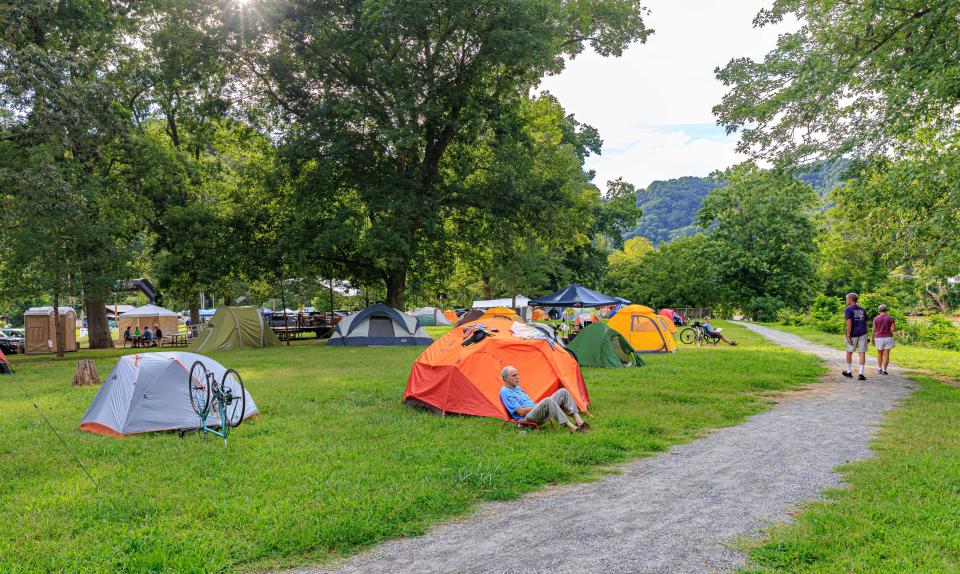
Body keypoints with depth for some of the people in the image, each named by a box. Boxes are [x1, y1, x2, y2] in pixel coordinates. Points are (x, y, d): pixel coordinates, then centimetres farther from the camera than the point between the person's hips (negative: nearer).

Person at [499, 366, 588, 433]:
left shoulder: (517, 388, 25)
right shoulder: (505, 392, -7)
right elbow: (521, 412, -15)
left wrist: (538, 405, 5)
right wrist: (538, 406, -8)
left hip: (536, 413, 9)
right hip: (527, 419, -9)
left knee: (563, 392, -4)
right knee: (547, 401, -38)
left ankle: (579, 421, -17)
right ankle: (571, 427, -42)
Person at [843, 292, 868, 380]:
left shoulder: (848, 310, -7)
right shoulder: (862, 309, 12)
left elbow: (849, 323, -17)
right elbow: (866, 323, 13)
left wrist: (848, 336, -17)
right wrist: (865, 335, 19)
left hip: (853, 334, -4)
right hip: (863, 333, 4)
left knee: (849, 352, 13)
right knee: (862, 353, 1)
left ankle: (849, 372, 23)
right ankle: (861, 374, -6)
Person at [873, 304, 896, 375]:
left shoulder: (876, 319, -4)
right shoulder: (890, 318, -4)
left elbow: (874, 330, -3)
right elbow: (894, 329, -4)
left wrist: (873, 340, 6)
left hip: (879, 338, 1)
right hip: (888, 338, 0)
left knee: (879, 355, 15)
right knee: (886, 355, 1)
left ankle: (880, 369, 12)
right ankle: (884, 370, -3)